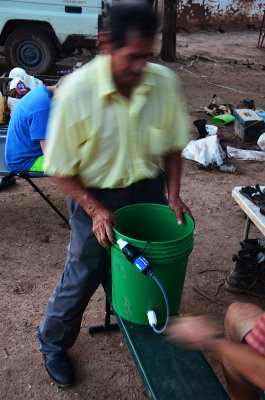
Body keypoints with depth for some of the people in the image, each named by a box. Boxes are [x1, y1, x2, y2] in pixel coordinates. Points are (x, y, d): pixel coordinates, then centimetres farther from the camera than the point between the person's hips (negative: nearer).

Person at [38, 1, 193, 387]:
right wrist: (96, 211, -23)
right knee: (82, 277, 9)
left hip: (148, 188, 4)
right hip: (95, 195, -3)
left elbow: (173, 145, 1)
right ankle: (53, 344, 39)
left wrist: (173, 194, -8)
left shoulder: (165, 82, -13)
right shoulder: (76, 91, -24)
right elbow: (62, 170, -15)